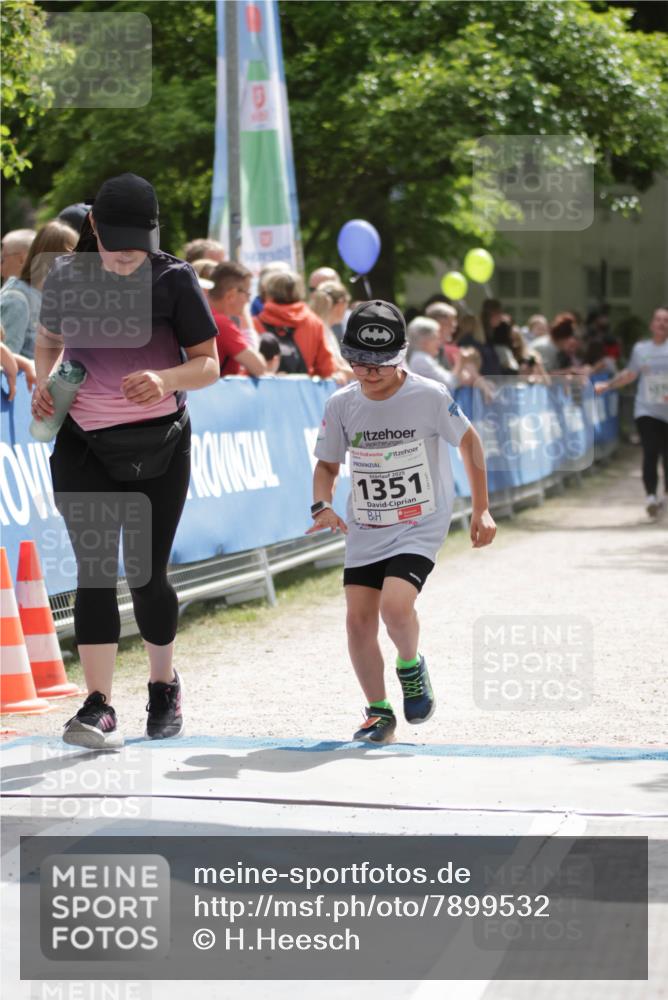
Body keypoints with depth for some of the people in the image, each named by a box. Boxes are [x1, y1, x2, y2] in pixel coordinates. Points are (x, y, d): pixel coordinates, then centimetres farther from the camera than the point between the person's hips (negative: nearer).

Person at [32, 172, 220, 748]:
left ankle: (164, 683, 29)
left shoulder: (174, 279, -8)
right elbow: (49, 341, 18)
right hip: (82, 444, 1)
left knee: (146, 572, 3)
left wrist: (166, 379, -26)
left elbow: (209, 365, -5)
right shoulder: (65, 278, 0)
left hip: (159, 445, -1)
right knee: (94, 569, -11)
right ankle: (99, 707, -16)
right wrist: (44, 381, -4)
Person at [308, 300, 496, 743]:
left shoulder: (429, 396, -14)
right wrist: (323, 505, -12)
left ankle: (411, 665, 10)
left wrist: (481, 509, 2)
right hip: (364, 530, 4)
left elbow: (468, 441, 1)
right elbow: (327, 464, 8)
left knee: (395, 605, -23)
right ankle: (379, 712, 17)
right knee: (359, 618, -2)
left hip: (420, 527, -4)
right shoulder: (342, 404, -5)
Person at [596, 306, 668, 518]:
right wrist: (607, 385, 18)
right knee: (650, 452, -13)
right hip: (647, 410, 1)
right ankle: (651, 495, -19)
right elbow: (629, 375, 22)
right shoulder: (640, 348, 8)